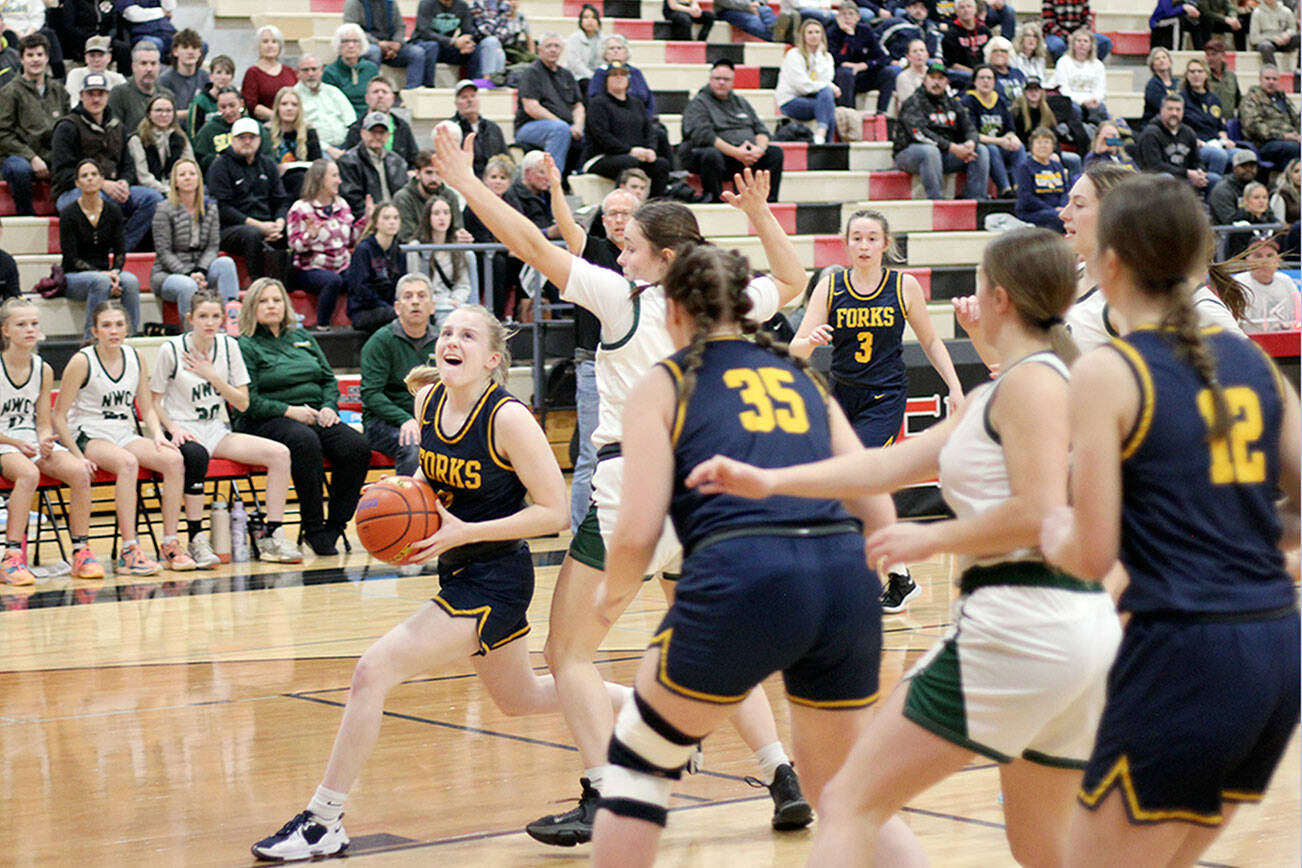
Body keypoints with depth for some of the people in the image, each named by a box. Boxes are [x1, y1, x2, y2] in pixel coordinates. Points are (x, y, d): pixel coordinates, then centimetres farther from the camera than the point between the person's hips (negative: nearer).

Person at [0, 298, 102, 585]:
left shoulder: (43, 370, 7)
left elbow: (44, 423, 11)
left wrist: (45, 442, -12)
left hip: (34, 442, 5)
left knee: (79, 472, -23)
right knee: (28, 474, -37)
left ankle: (81, 553, -12)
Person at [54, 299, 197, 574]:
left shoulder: (135, 358, 7)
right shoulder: (82, 361, -9)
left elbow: (147, 409, 15)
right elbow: (59, 415, -7)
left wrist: (157, 435, -5)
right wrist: (77, 455, -16)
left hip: (125, 435, 5)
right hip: (89, 437, -5)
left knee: (174, 460, -22)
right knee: (127, 463, -37)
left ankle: (170, 546, -16)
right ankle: (129, 552, -36)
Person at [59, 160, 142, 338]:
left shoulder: (113, 211, 5)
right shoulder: (68, 213, -7)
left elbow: (120, 251, 4)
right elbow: (71, 259, -11)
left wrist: (115, 272, -18)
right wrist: (102, 274, -23)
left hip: (105, 272, 4)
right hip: (74, 277, -4)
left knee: (131, 281, -29)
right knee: (100, 281, -37)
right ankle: (91, 339, -34)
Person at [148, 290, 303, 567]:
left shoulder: (229, 346, 6)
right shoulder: (172, 350, -5)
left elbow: (242, 403, 5)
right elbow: (154, 400, -1)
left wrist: (211, 375, -8)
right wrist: (174, 429, -18)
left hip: (217, 431, 5)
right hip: (183, 432, -5)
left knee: (280, 453, -15)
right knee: (195, 455, -41)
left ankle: (273, 538, -12)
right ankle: (196, 539, -31)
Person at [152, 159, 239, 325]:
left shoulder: (210, 208, 11)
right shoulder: (164, 210, -3)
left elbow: (213, 246, 3)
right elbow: (164, 252, -8)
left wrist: (200, 271, -17)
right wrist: (188, 274, -21)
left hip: (199, 271, 4)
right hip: (168, 274, -4)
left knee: (226, 263, -27)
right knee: (188, 286, -38)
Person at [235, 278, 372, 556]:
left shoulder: (302, 337, 23)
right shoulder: (245, 346, 3)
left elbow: (329, 379, 23)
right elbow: (249, 402, -7)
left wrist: (329, 407, 2)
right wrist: (290, 411, -15)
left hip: (314, 416, 6)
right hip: (268, 421, -6)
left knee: (357, 448, -23)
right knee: (305, 441, -39)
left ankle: (334, 526, -18)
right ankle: (313, 528, -32)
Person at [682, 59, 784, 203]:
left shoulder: (741, 102, 24)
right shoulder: (698, 103, 4)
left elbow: (761, 130, 18)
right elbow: (702, 135, -12)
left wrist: (760, 148, -7)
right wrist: (735, 152, -19)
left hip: (747, 155, 6)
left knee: (775, 152, -14)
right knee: (711, 155, -39)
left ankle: (770, 201, -16)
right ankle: (713, 200, -27)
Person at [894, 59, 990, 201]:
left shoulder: (953, 104, 15)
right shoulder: (914, 103, -7)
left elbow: (969, 128, 12)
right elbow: (919, 133, -21)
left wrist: (971, 143, -15)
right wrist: (952, 147, -25)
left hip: (944, 153, 7)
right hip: (909, 154, -7)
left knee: (981, 151, -7)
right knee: (929, 150, -39)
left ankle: (976, 199, -17)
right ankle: (936, 200, -38)